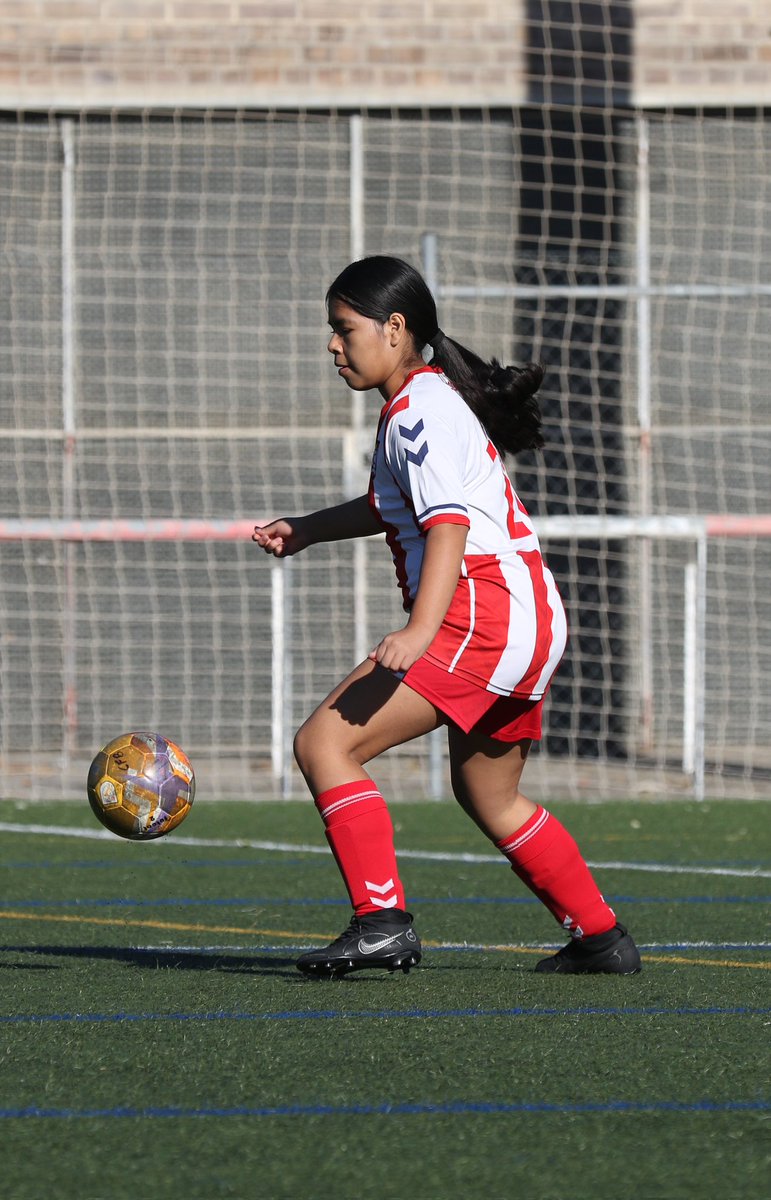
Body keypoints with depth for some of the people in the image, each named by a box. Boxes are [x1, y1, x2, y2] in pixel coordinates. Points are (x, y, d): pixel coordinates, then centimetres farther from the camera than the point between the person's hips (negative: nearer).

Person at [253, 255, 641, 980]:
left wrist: (421, 630, -37)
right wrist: (306, 531, 35)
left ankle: (382, 921, -22)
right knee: (487, 797, 26)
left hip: (484, 613, -11)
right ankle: (601, 939, 31)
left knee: (324, 743, -15)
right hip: (530, 621, 11)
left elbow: (448, 522, -25)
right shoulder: (423, 401, 20)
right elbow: (399, 506, 38)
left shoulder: (420, 411, -12)